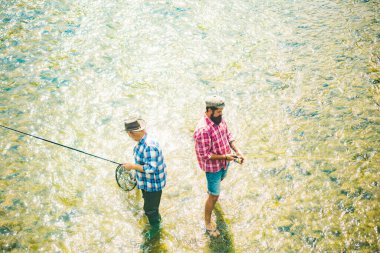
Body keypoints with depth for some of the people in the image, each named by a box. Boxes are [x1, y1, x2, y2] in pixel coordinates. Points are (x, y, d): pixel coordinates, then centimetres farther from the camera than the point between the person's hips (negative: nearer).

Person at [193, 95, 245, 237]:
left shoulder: (219, 119, -10)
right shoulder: (203, 130, -36)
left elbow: (228, 135, 6)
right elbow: (205, 155, -30)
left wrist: (236, 150, -7)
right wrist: (225, 157, -26)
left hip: (224, 162, 8)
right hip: (213, 166, -8)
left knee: (220, 179, 37)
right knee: (214, 196, 3)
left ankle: (211, 189, 70)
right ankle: (208, 222, 23)